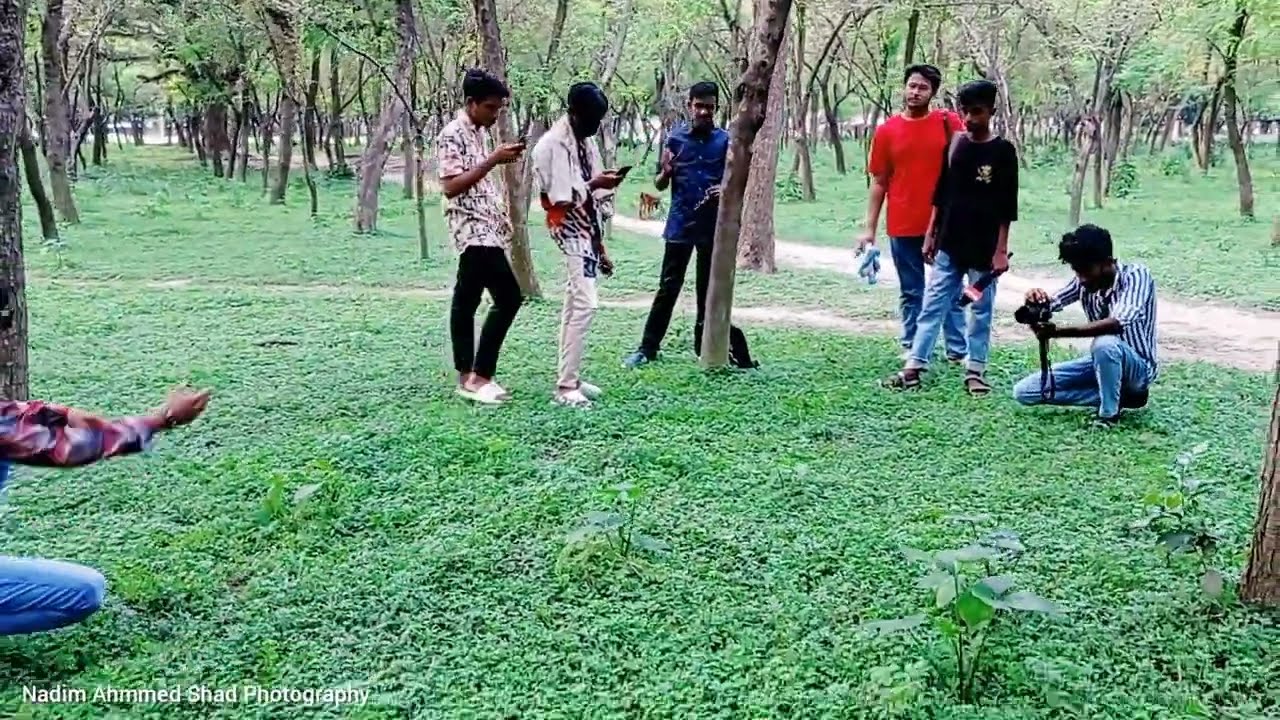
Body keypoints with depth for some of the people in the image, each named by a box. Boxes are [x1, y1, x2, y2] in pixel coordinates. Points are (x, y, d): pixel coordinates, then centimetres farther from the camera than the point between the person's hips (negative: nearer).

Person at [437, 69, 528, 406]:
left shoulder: (481, 132, 16)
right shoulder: (452, 135, -13)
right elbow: (451, 186, -20)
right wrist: (493, 160, -23)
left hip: (485, 228, 9)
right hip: (473, 230, -9)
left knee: (467, 301, 11)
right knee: (509, 297, -11)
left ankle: (468, 377, 15)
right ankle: (479, 376, -5)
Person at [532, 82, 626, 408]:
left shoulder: (586, 141, 13)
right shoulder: (552, 144, -13)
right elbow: (561, 198, -17)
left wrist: (600, 245, 16)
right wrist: (595, 184, -17)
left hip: (588, 233, 9)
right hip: (570, 233, -9)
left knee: (574, 305, 12)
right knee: (585, 304, -15)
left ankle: (569, 378, 19)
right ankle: (566, 386, -12)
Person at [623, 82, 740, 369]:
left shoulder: (725, 140, 2)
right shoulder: (675, 138, 1)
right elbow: (660, 185, 6)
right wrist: (666, 172, -17)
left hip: (713, 225, 1)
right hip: (680, 224, -1)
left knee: (708, 289, 8)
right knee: (668, 287, 0)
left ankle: (704, 346, 19)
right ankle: (647, 348, 5)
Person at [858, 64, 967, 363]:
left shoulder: (949, 122, -1)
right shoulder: (887, 130, 2)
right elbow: (879, 182, 5)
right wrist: (869, 229, 2)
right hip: (903, 227, 1)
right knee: (911, 293, 10)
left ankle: (958, 350, 12)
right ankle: (911, 350, 18)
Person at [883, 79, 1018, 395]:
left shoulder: (1003, 151, -5)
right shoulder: (954, 144, 7)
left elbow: (1007, 206, -6)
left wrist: (1001, 249, -10)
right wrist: (930, 234, 9)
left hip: (984, 248, -4)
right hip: (949, 245, 4)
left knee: (981, 311, 5)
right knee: (932, 305, 2)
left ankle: (975, 371, 13)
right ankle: (913, 367, 2)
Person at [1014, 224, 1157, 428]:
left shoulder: (1136, 275, -23)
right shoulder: (1084, 281, -5)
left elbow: (1118, 323, -39)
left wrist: (1059, 331, -48)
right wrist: (1035, 300, -33)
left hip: (1138, 368, -7)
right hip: (1103, 362, 7)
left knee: (1104, 343, -41)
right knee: (1023, 391, -5)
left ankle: (1109, 413, -16)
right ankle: (1118, 394, -1)